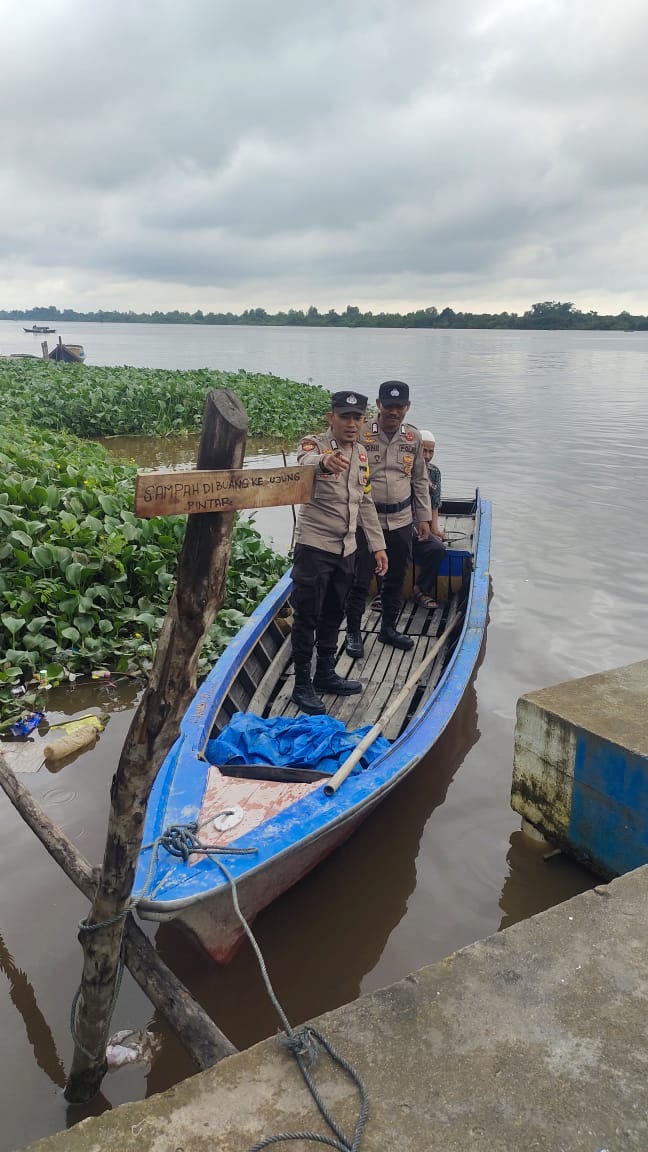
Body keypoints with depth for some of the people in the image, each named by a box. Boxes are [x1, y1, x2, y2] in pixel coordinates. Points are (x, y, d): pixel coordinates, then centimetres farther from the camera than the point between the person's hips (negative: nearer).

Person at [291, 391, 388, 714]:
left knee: (333, 615, 17)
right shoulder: (314, 445, -11)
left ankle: (325, 674, 32)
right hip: (313, 546, -7)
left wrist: (377, 545, 12)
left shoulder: (361, 454, 10)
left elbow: (365, 503, 16)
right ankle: (302, 685, 11)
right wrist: (324, 461, -61)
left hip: (346, 549, 7)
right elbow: (305, 464, -37)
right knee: (307, 617, 0)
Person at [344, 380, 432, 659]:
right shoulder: (361, 434, -10)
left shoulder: (413, 437, 4)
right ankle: (353, 633, 17)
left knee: (396, 578, 14)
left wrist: (424, 517, 11)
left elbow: (420, 480, 12)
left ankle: (388, 628, 31)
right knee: (360, 579, 1)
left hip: (401, 520, 4)